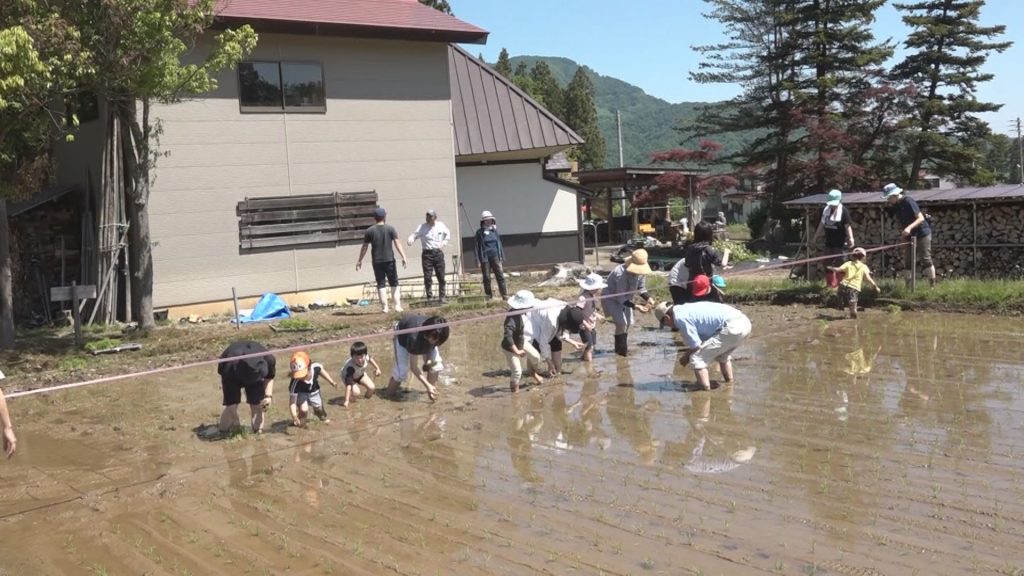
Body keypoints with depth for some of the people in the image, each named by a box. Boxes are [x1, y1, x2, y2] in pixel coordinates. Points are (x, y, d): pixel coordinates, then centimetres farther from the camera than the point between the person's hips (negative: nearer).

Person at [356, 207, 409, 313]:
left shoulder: (370, 231, 1)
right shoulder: (390, 228, -1)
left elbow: (364, 247, 4)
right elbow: (397, 244, -10)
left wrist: (360, 260, 11)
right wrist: (403, 256, -12)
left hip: (377, 261, 1)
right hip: (389, 260, -1)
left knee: (381, 284, 4)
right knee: (394, 283, 8)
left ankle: (385, 307, 0)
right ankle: (397, 306, -1)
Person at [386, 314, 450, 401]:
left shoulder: (436, 333, -34)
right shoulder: (415, 338, -47)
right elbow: (414, 367, -35)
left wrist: (428, 359, -22)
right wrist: (428, 385, -35)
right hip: (403, 336, -5)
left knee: (436, 363, -14)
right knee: (402, 370, -18)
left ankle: (432, 393, 3)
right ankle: (389, 394, 4)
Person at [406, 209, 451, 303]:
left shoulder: (441, 225, 4)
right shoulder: (422, 227, -2)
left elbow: (448, 234, 20)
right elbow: (414, 235, -11)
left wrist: (444, 243, 6)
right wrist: (411, 240, -33)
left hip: (438, 253, 2)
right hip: (427, 254, -2)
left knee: (441, 277, 6)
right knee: (427, 277, -6)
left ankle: (442, 297, 17)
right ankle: (430, 297, 3)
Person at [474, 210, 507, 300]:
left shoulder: (494, 230, 10)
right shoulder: (480, 232, 1)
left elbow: (499, 244, 15)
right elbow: (478, 247, 0)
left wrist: (502, 257, 14)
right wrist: (478, 260, -5)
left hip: (495, 257, 2)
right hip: (485, 258, -2)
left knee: (500, 276, -4)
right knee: (487, 278, 4)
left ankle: (505, 295, -5)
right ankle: (488, 296, 12)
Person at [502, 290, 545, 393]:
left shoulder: (521, 312, -15)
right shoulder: (512, 319, -42)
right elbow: (507, 337, -46)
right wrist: (517, 351, -36)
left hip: (521, 341, 8)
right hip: (510, 347, -8)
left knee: (535, 356, 16)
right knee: (517, 371, 2)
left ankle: (533, 373, 47)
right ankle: (514, 389, 31)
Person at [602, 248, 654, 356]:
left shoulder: (639, 272, -17)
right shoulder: (621, 273, -38)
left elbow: (641, 288, -1)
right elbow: (620, 298, -33)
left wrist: (648, 299, -21)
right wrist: (636, 306, -40)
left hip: (625, 298, 7)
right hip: (612, 298, -7)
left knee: (628, 323, 7)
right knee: (621, 322, -20)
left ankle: (622, 349, 26)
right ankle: (622, 350, -5)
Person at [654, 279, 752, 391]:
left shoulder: (680, 318, -6)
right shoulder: (687, 308, 24)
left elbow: (696, 346, -4)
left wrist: (686, 357, 15)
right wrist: (688, 354, 25)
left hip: (732, 327, -10)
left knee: (697, 359, -4)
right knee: (722, 354, 37)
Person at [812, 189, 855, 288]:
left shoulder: (843, 211, -12)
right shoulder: (826, 210, 7)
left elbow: (848, 226, -16)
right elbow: (822, 224, 16)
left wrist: (850, 238, -27)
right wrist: (816, 236, 20)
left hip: (840, 244, -7)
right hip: (829, 243, 7)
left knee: (839, 266, -3)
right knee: (828, 265, 12)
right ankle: (829, 285, 23)